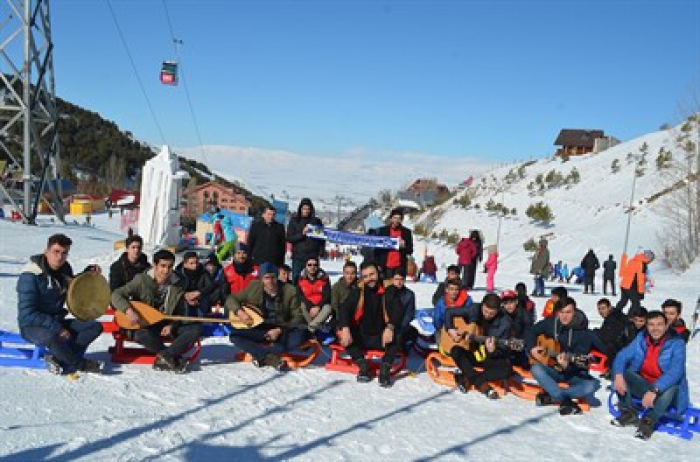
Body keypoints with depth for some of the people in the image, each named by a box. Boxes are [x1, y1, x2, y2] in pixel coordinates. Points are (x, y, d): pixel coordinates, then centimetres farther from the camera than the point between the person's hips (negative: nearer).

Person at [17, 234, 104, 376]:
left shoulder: (65, 269, 2)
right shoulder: (30, 276, -20)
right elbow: (27, 315, -23)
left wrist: (89, 272, 5)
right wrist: (56, 328, -26)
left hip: (56, 322, 7)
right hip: (33, 326, -7)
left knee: (96, 327, -9)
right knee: (53, 338, -39)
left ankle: (59, 360, -21)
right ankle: (81, 364, -13)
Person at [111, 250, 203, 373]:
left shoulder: (178, 284, -2)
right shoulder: (142, 280, -11)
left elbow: (181, 312, 5)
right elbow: (116, 295, -17)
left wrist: (172, 326, -14)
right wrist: (129, 310, -35)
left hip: (168, 325, 3)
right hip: (145, 324, -3)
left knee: (196, 328, -20)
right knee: (141, 335, -38)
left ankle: (164, 357, -25)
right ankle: (174, 357, -18)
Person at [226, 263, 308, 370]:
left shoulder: (289, 290, -6)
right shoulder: (253, 288, -2)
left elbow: (297, 317, -4)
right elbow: (231, 299, 6)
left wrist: (280, 330, -17)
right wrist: (239, 311, -15)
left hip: (282, 332, -1)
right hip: (259, 331, 1)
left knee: (303, 333, -31)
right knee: (235, 336, -24)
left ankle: (262, 355, -27)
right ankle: (272, 357, -31)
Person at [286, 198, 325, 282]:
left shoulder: (317, 221, 9)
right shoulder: (294, 221, 7)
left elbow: (322, 237, 13)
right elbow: (289, 238, -1)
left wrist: (321, 251, -1)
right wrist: (302, 233, -15)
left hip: (313, 257, 0)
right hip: (298, 257, 0)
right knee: (296, 281, 0)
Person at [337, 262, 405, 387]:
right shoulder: (358, 292, 1)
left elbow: (397, 311, -17)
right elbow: (344, 309, -8)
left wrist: (390, 327, -36)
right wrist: (345, 328, -27)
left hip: (381, 338, -3)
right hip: (361, 338, 3)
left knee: (395, 336, -31)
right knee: (342, 332, -21)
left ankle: (385, 368, -18)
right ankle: (363, 365, -10)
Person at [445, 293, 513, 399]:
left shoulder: (504, 322, -14)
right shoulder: (474, 310, -7)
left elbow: (503, 351, -13)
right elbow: (450, 313, 5)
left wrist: (493, 351, -36)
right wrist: (450, 329, -11)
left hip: (491, 358, -1)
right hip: (471, 353, 2)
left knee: (507, 369, -31)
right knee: (456, 351, -29)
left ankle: (466, 378, -22)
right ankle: (481, 383, -23)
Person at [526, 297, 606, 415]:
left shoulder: (584, 333, -16)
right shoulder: (550, 323, -5)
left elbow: (580, 362, -22)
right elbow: (532, 332, 11)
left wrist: (567, 365, -42)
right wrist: (532, 348, -7)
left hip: (575, 374, -2)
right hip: (554, 369, 2)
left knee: (593, 384, -32)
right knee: (536, 369, -30)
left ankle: (550, 397, -22)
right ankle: (566, 402, -26)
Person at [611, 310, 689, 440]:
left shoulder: (676, 343, -16)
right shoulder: (641, 338, -3)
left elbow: (675, 371, -29)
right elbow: (622, 356, -9)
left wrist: (654, 390, -43)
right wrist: (618, 375, -31)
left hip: (663, 390, -4)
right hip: (643, 385, 4)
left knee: (671, 387, -37)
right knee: (618, 371, -15)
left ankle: (649, 421, -20)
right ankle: (629, 414, -11)